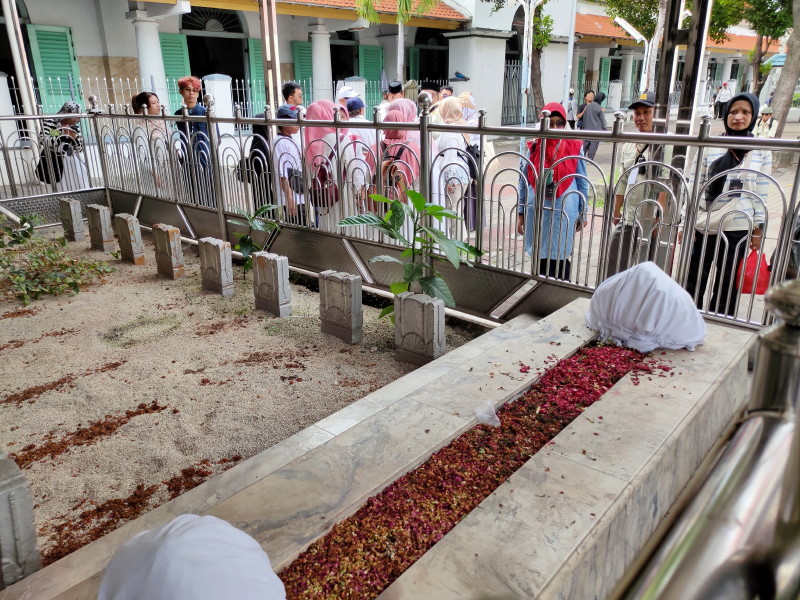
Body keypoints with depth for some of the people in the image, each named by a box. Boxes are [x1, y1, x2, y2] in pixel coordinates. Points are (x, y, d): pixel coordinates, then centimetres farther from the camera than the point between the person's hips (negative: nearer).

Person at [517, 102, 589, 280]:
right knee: (540, 256, 12)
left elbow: (582, 183, 4)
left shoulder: (574, 147, -2)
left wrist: (582, 213, 4)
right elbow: (524, 182, 7)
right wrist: (520, 213, 6)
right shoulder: (534, 147, 2)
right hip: (537, 210, 2)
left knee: (559, 259, 2)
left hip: (564, 212, -2)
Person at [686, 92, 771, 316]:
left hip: (738, 227, 0)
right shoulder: (712, 147, 1)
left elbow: (761, 194, 2)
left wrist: (758, 230, 1)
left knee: (726, 283, 11)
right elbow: (697, 187, 4)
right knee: (694, 281, 8)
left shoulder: (761, 151, 1)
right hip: (704, 225, 1)